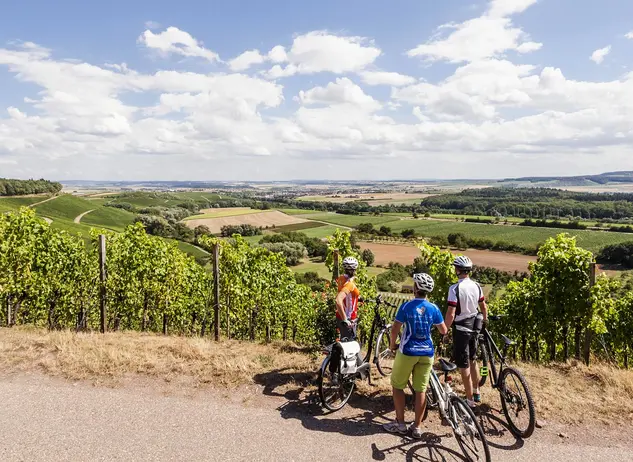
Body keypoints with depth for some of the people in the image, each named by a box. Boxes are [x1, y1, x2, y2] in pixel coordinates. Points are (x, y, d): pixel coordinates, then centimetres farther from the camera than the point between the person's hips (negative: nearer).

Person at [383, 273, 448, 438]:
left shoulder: (407, 306, -10)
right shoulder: (434, 308, -1)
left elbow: (395, 329, -10)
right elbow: (444, 331, 9)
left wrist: (392, 345, 7)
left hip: (407, 351, -3)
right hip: (427, 352, 3)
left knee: (397, 386, 13)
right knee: (421, 390, 10)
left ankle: (400, 423, 16)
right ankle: (417, 427, 15)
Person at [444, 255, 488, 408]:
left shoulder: (455, 288, -21)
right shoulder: (477, 286, -1)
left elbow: (451, 314, -22)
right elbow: (483, 307, 11)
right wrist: (485, 320, 28)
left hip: (461, 329, -7)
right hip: (474, 327, 7)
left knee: (464, 365, 5)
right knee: (473, 360, 23)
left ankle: (470, 399, 14)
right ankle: (476, 392, 35)